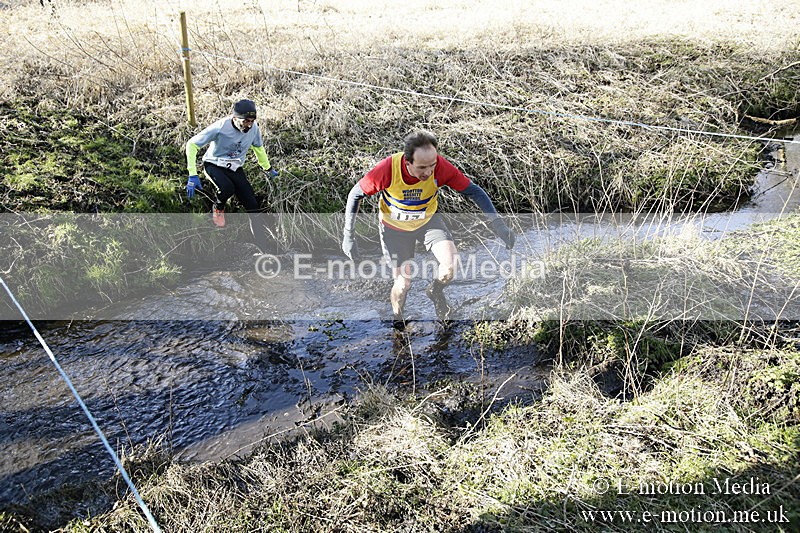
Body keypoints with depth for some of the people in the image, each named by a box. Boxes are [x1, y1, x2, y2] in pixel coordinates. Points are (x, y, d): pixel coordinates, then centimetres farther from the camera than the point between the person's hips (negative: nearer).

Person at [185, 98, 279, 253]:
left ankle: (264, 251, -8)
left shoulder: (254, 128, -13)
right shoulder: (220, 127, -28)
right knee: (227, 188, -37)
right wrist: (192, 175, -27)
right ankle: (218, 208, 1)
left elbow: (258, 147, 10)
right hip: (214, 164, -4)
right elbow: (192, 144, -21)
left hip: (235, 168, 4)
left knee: (253, 206, -12)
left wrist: (268, 169, 21)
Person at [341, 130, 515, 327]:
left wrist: (498, 224, -27)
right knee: (403, 283, -3)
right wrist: (348, 236, -18)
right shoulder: (388, 169, -33)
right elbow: (356, 194, -18)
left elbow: (473, 190, -19)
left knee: (450, 264, -18)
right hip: (395, 226, -1)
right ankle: (397, 321, 30)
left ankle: (435, 292, 17)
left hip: (428, 220, 2)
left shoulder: (441, 167, -30)